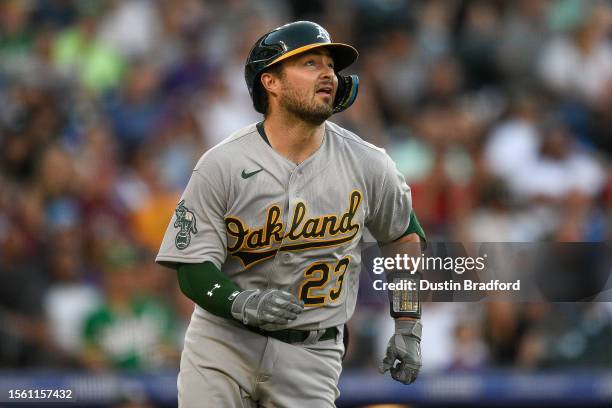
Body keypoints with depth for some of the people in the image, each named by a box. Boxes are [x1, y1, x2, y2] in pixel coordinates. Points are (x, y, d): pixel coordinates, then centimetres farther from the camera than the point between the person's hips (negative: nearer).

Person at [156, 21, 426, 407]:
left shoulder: (366, 165, -2)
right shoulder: (221, 165, -10)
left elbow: (406, 236, 14)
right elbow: (192, 267, -11)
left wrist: (408, 328, 11)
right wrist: (243, 303, -30)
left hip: (310, 356, 1)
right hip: (223, 343, -1)